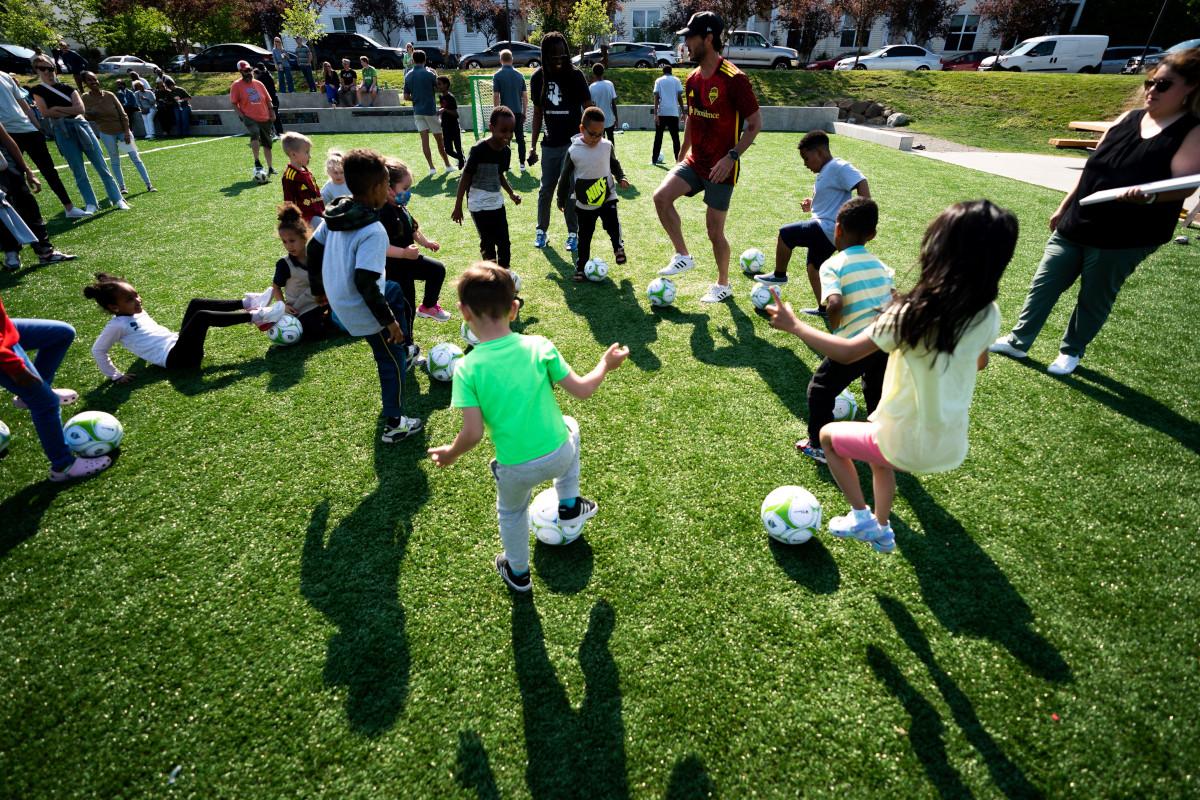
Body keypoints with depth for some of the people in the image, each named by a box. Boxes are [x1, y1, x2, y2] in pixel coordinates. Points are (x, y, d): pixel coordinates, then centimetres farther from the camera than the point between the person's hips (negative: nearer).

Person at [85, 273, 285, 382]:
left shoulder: (137, 313, 21)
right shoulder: (118, 325, -4)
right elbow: (98, 351, -3)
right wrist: (115, 376, -2)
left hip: (178, 345, 9)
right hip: (175, 359, -9)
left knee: (196, 304, 0)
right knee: (203, 316, -26)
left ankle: (246, 304, -11)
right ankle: (255, 316, -31)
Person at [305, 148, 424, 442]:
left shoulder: (334, 214, -1)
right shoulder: (373, 231, -28)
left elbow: (313, 249, 9)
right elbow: (365, 283, -31)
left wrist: (318, 288, 22)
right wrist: (389, 319, -21)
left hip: (337, 297, 8)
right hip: (362, 311, -8)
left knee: (394, 291, 32)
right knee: (392, 362, 9)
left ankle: (404, 350, 40)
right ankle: (394, 425, 20)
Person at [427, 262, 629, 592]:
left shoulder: (467, 369, -15)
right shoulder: (540, 346, -12)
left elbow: (473, 433, -17)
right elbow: (582, 390, -7)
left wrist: (450, 453, 4)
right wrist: (606, 364, 11)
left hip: (516, 469, -1)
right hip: (559, 454, 1)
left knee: (511, 512, 31)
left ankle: (518, 572, 54)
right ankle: (569, 506, 39)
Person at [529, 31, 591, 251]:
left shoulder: (575, 75, -6)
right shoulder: (538, 77, 3)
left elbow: (588, 110, -5)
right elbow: (538, 113, 10)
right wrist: (532, 146, 7)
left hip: (573, 142, -3)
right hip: (550, 144, 3)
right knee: (546, 189, 6)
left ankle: (573, 233, 9)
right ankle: (541, 230, 21)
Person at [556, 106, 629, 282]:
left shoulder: (607, 146, -5)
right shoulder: (574, 151, -10)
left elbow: (614, 164, 15)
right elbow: (565, 177, 1)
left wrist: (621, 177, -2)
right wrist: (561, 199, 7)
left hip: (607, 197, 1)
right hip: (584, 203, -1)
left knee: (612, 225, -16)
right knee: (584, 236, 6)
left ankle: (618, 245, 16)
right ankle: (580, 267, 18)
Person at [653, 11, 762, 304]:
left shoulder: (734, 79, -15)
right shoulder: (693, 78, 7)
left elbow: (755, 123, -14)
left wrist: (731, 156, -24)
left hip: (721, 167, -6)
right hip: (695, 161, 6)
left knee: (714, 230, -2)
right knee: (661, 196, -16)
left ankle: (723, 285, 21)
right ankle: (683, 256, 1)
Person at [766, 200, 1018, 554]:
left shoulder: (913, 312, -26)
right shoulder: (988, 314, -7)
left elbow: (846, 352, -23)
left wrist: (794, 325, -13)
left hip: (907, 445, -6)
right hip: (951, 446, 6)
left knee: (829, 435, 20)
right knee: (879, 455, 36)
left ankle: (861, 516, 25)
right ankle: (881, 528, 46)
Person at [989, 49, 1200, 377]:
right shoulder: (1128, 119, 8)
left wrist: (1149, 196, -41)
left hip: (1124, 237, -5)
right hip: (1076, 224, 5)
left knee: (1094, 298, 7)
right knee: (1044, 284, 7)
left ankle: (1071, 351, 23)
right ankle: (1018, 341, 17)